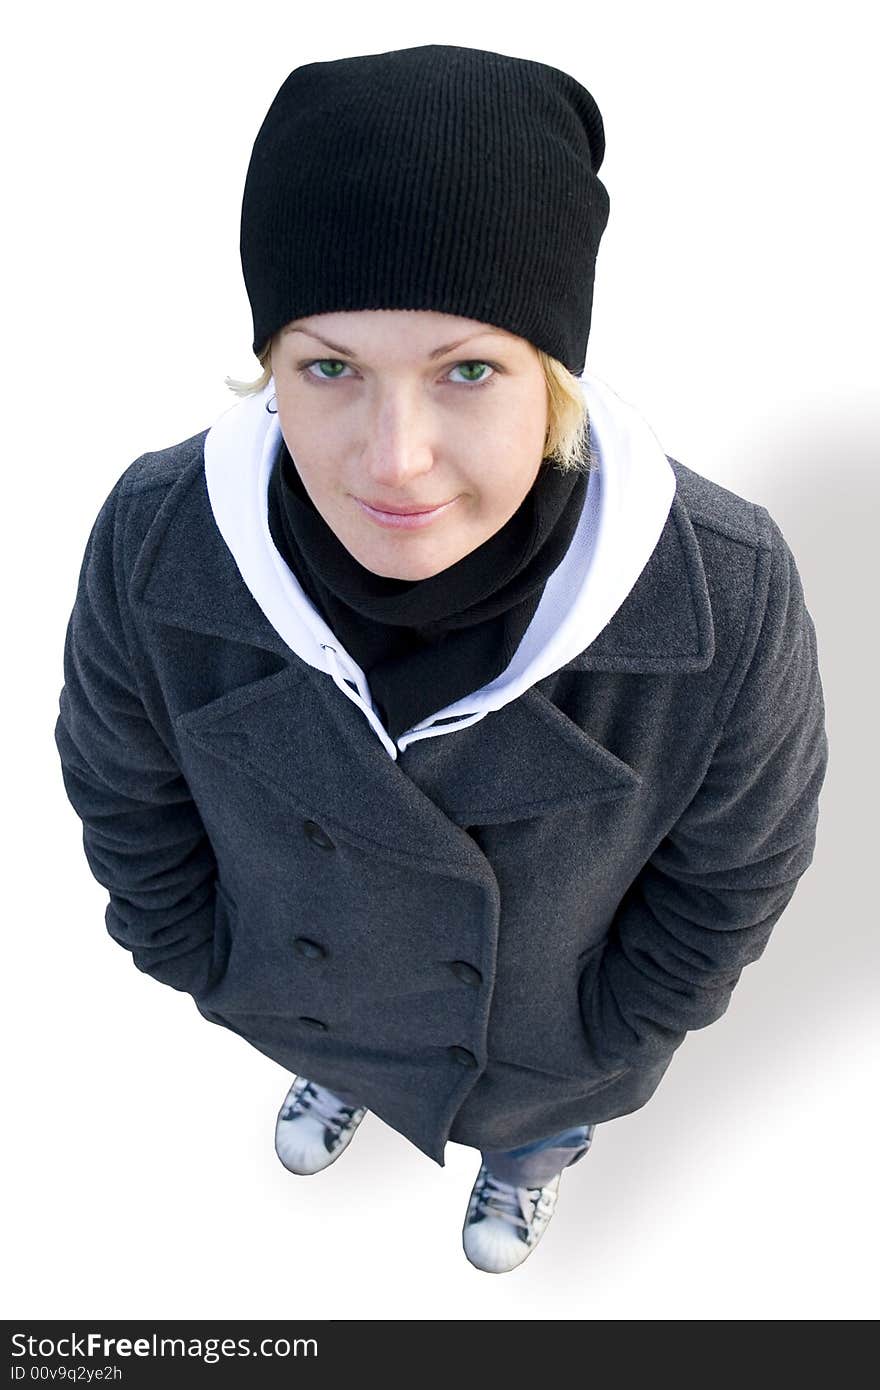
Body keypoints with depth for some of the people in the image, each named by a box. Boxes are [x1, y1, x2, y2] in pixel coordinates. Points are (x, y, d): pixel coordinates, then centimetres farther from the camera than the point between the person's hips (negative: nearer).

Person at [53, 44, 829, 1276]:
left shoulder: (728, 595, -39)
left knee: (537, 1114, 35)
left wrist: (609, 1033, -4)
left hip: (543, 1021, 0)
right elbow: (124, 783, -13)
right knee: (326, 1040, 38)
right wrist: (196, 958, 1)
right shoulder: (156, 541, -35)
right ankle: (338, 1080, 78)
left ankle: (530, 1160, 76)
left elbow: (735, 863, -18)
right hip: (292, 978, 2)